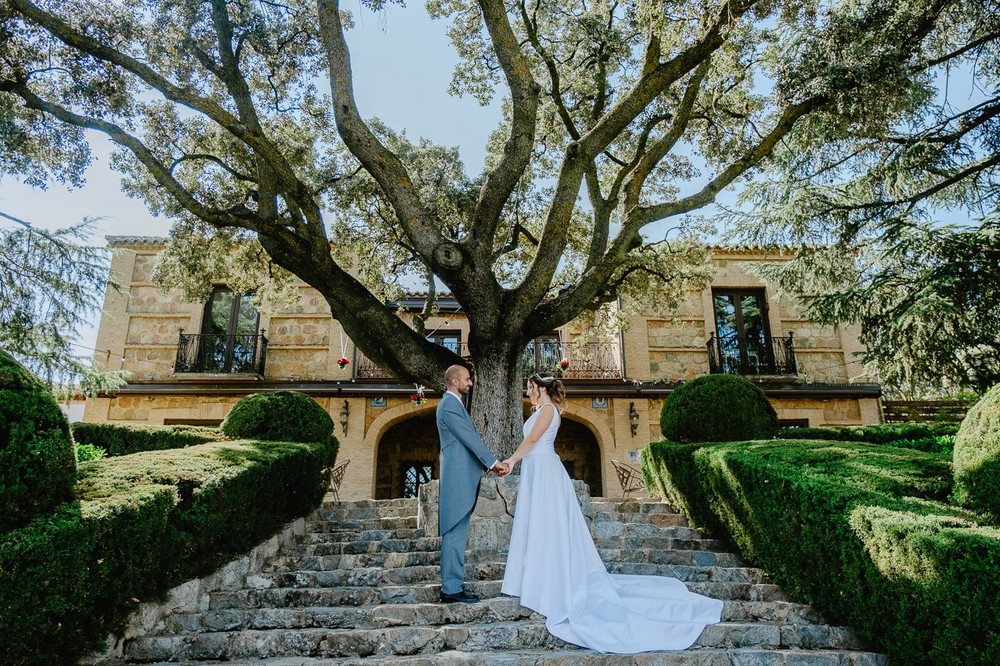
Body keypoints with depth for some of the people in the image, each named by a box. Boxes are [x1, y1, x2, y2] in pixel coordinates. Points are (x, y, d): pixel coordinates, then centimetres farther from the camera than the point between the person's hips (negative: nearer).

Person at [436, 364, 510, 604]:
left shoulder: (454, 403, 20)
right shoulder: (449, 404, -12)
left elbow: (471, 439, 20)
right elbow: (470, 438, -15)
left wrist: (493, 464, 14)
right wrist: (494, 462, -11)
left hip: (462, 478, 10)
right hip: (457, 478, -10)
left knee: (457, 535, 11)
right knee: (455, 534, -7)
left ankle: (452, 586, 16)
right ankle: (451, 589, -2)